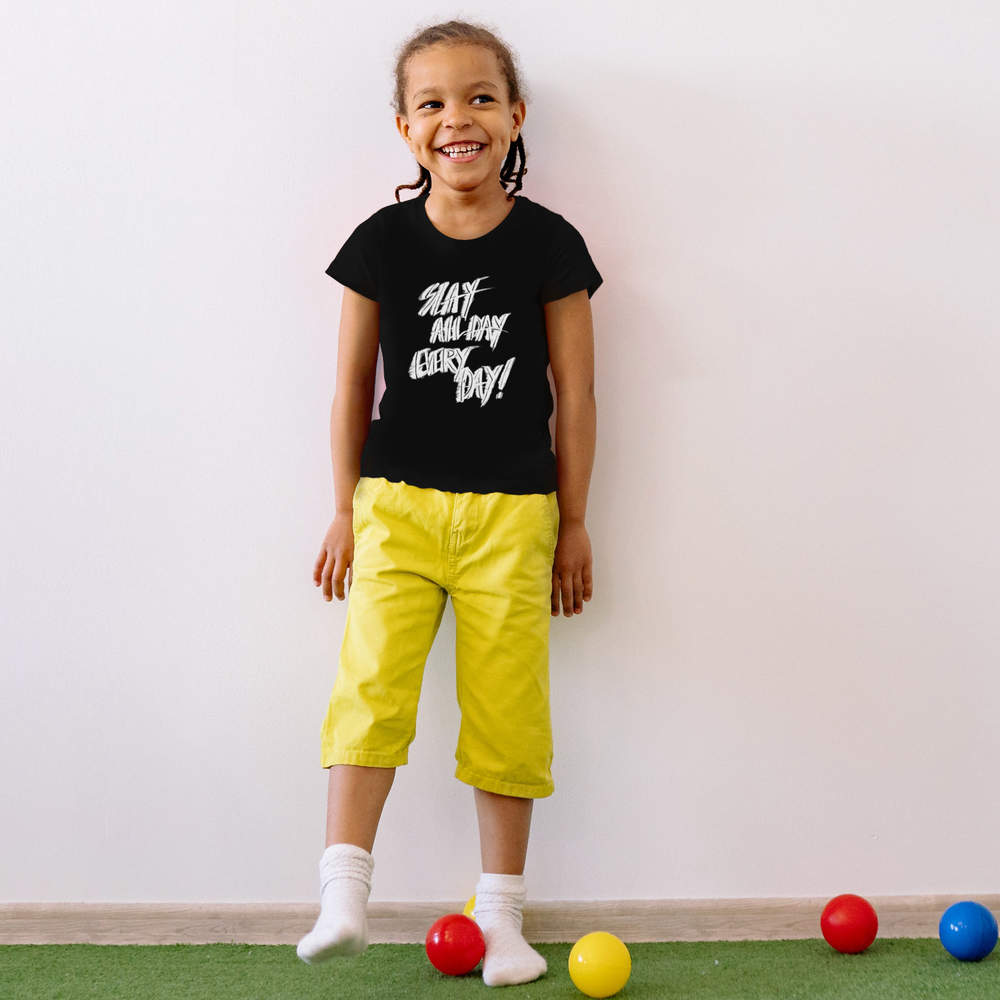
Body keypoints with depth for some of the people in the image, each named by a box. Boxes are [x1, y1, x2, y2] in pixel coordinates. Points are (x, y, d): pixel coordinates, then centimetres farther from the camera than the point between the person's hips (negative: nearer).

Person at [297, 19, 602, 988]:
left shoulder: (549, 244, -2)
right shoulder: (381, 243, 0)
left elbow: (574, 393, 3)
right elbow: (353, 385, 7)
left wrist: (573, 523, 4)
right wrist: (346, 509, 8)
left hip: (511, 509, 0)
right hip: (398, 499, 1)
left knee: (506, 708, 3)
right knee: (371, 682, -13)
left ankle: (500, 911, 16)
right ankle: (342, 897, -8)